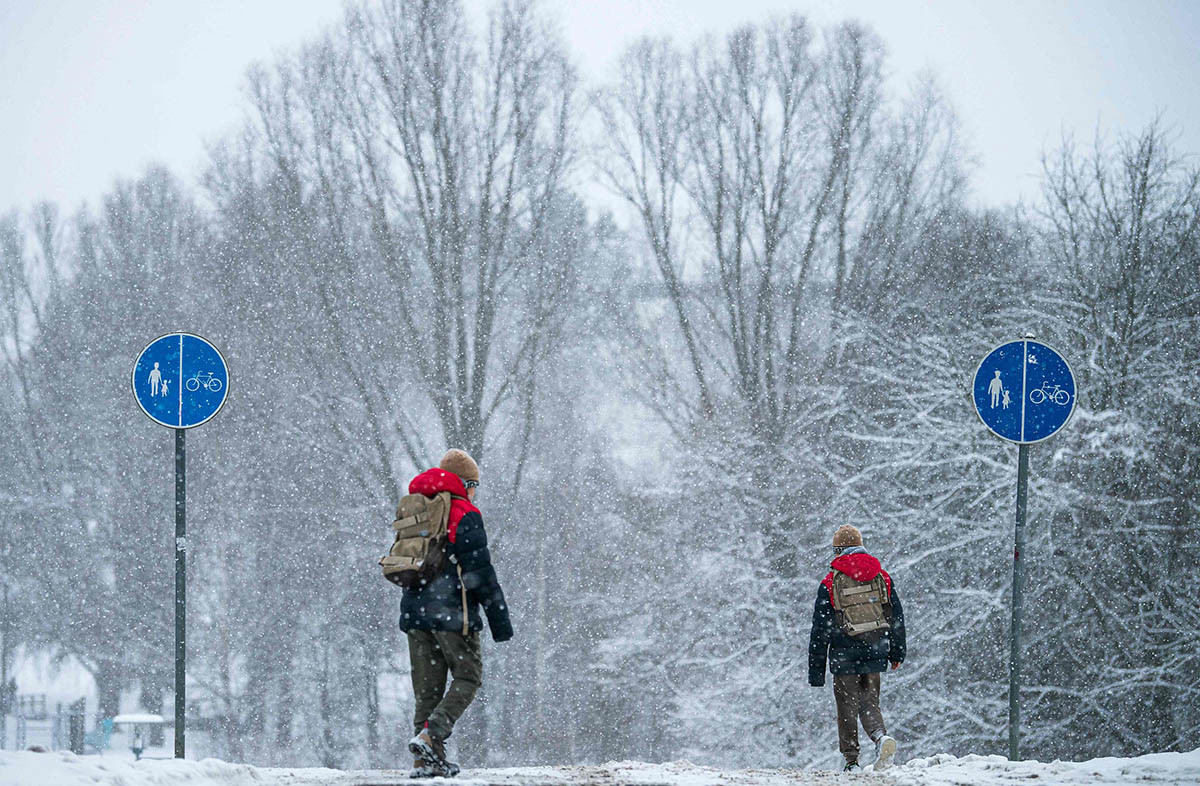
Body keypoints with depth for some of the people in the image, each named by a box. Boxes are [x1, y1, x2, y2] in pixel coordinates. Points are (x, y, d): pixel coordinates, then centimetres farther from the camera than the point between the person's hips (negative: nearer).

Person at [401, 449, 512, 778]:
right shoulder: (465, 515, -5)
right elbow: (481, 572, -9)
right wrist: (500, 621, -6)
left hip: (415, 611, 7)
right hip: (452, 614, -6)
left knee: (427, 686, 9)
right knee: (467, 678, 3)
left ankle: (428, 759, 3)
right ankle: (430, 735, -16)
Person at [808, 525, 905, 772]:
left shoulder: (829, 584, -5)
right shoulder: (883, 577, 4)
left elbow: (820, 630, -3)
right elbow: (897, 618, 10)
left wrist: (816, 672, 2)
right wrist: (897, 653, 22)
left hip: (845, 657, -3)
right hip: (875, 656, 3)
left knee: (847, 708, 8)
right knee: (870, 704, 13)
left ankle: (851, 761, 8)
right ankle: (881, 736, -16)